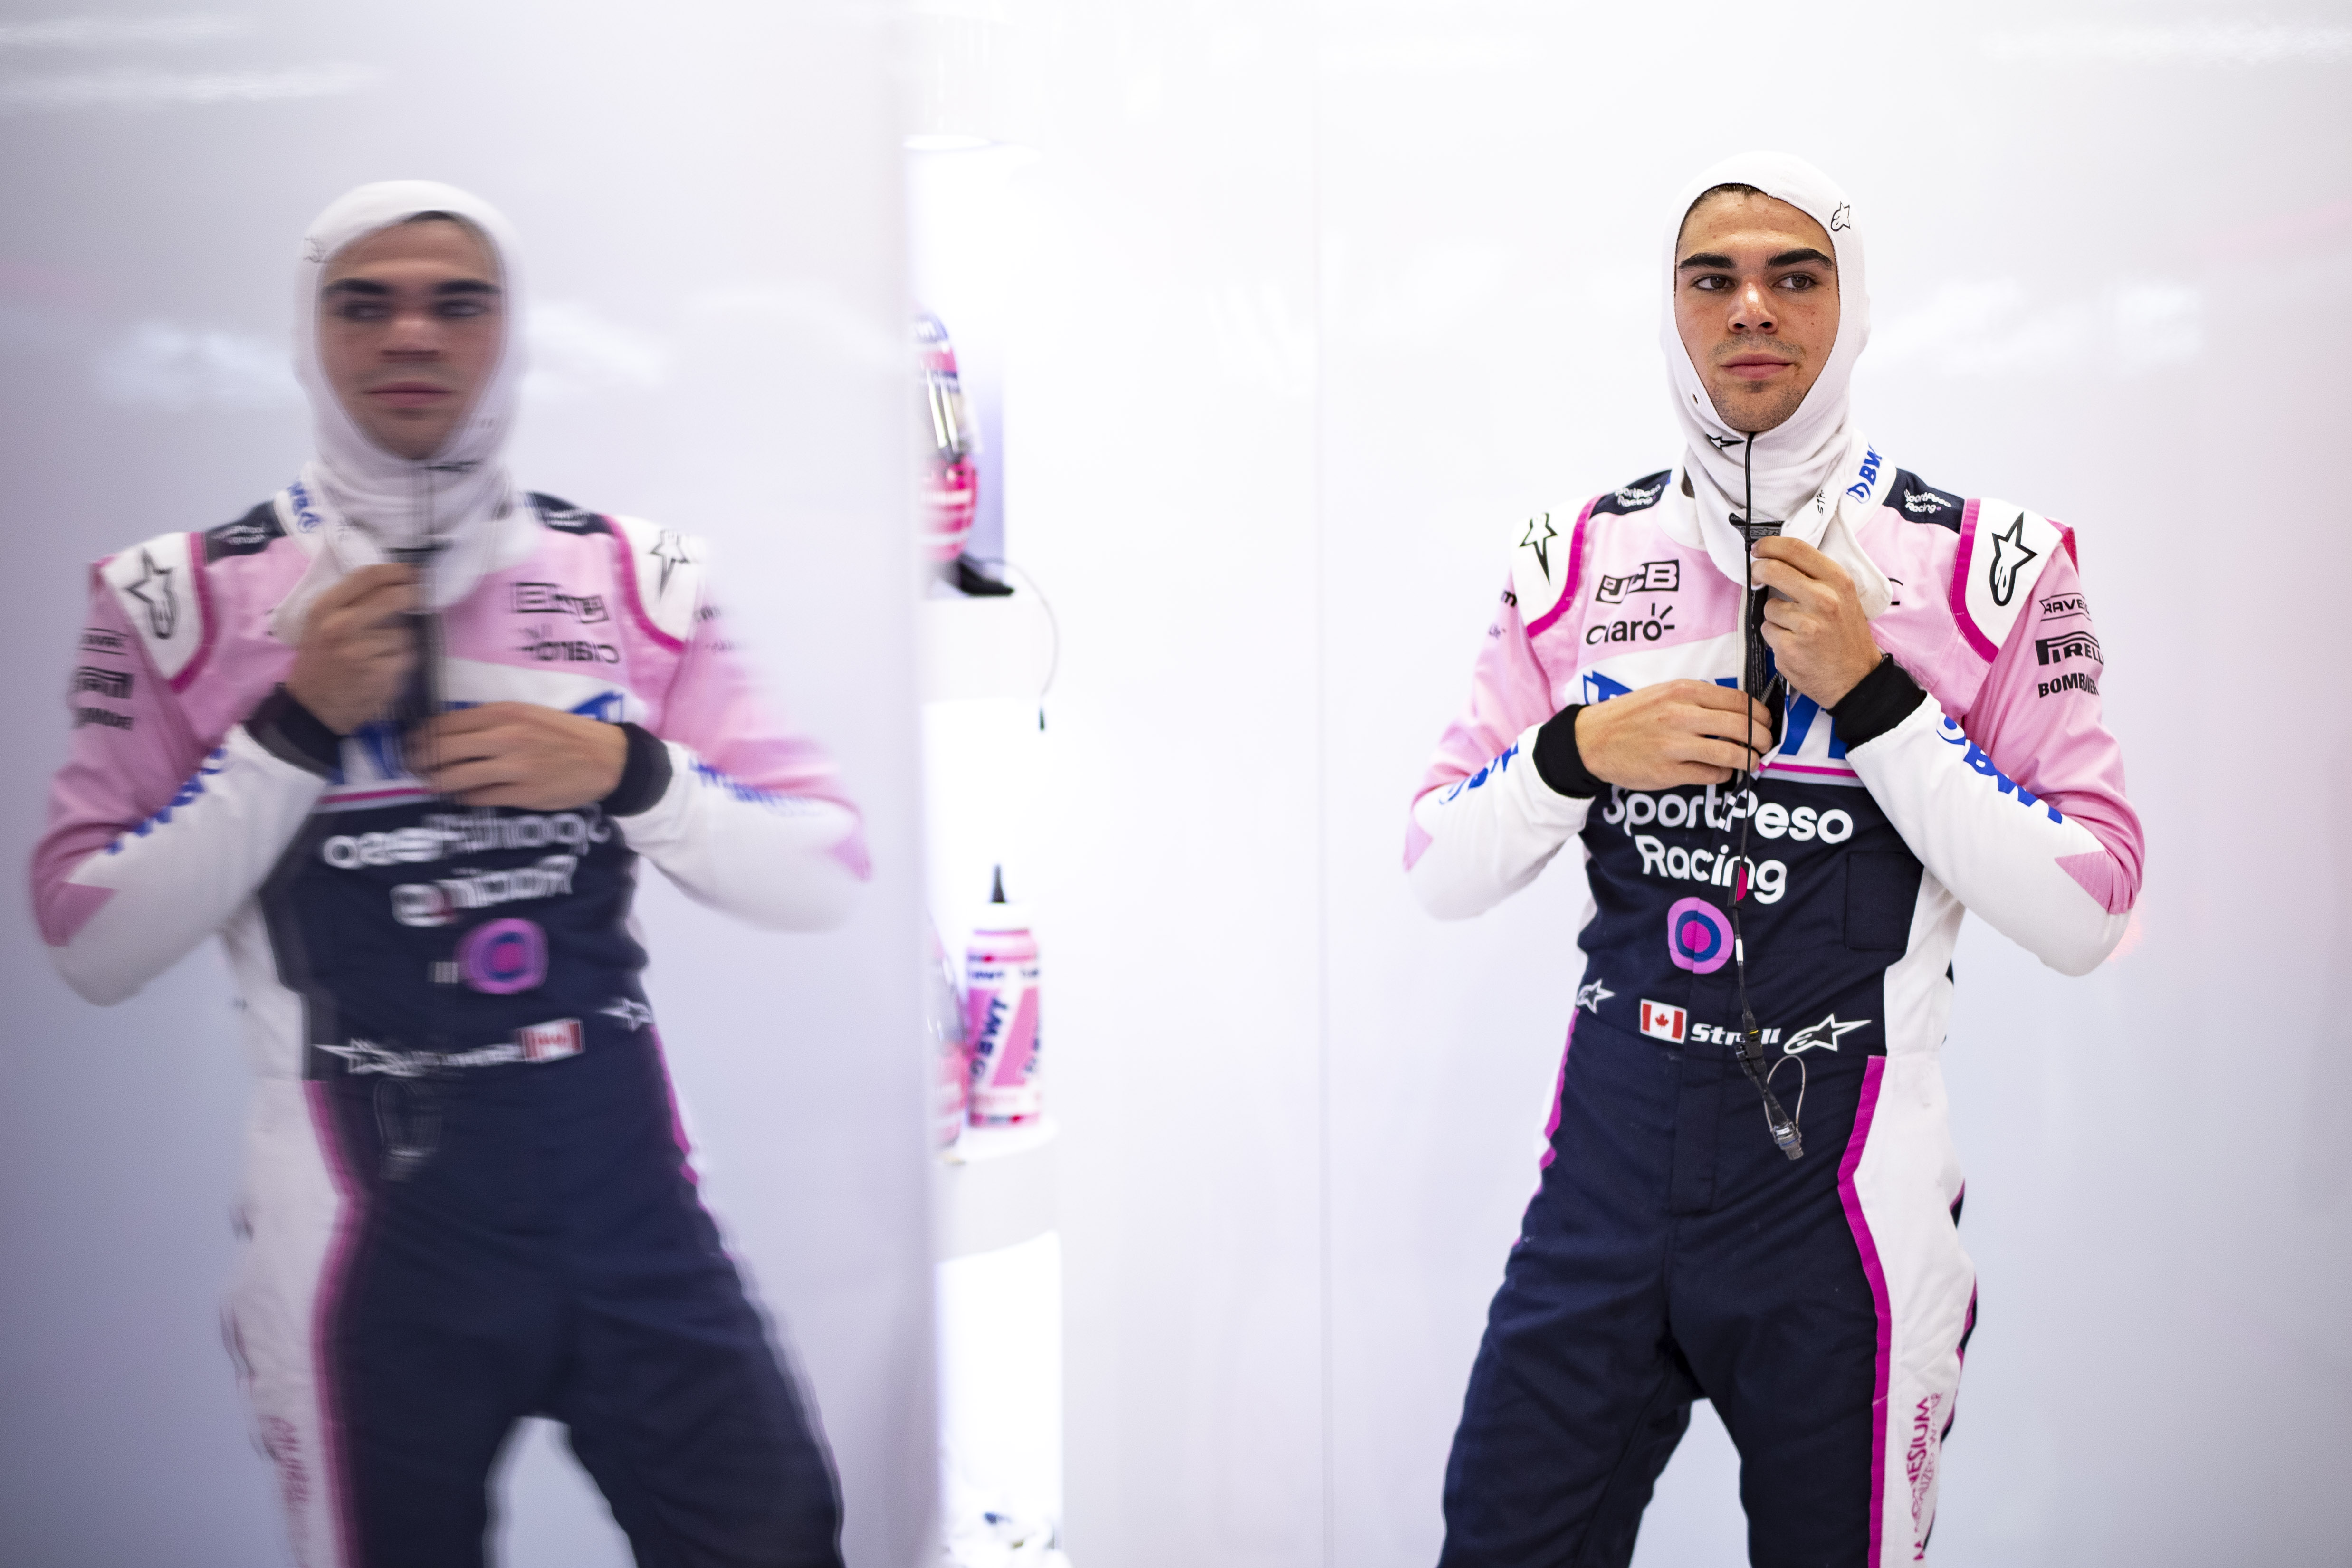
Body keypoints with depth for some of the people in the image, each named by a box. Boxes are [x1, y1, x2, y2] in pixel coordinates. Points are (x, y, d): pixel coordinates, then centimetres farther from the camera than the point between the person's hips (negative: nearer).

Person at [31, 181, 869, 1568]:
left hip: (635, 1208, 2)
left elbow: (827, 878, -1)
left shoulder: (640, 579, 1)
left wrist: (627, 772, -18)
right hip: (373, 1243, -1)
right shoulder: (186, 602, -1)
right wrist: (296, 730, -15)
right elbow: (92, 946, -5)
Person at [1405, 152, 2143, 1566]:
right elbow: (1438, 873, 4)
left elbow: (2087, 919, -10)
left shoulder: (1988, 568, -4)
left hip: (1840, 1192, -2)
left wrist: (1870, 696, -17)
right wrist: (1579, 751, -15)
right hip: (1609, 1167, 2)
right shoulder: (1581, 557, 3)